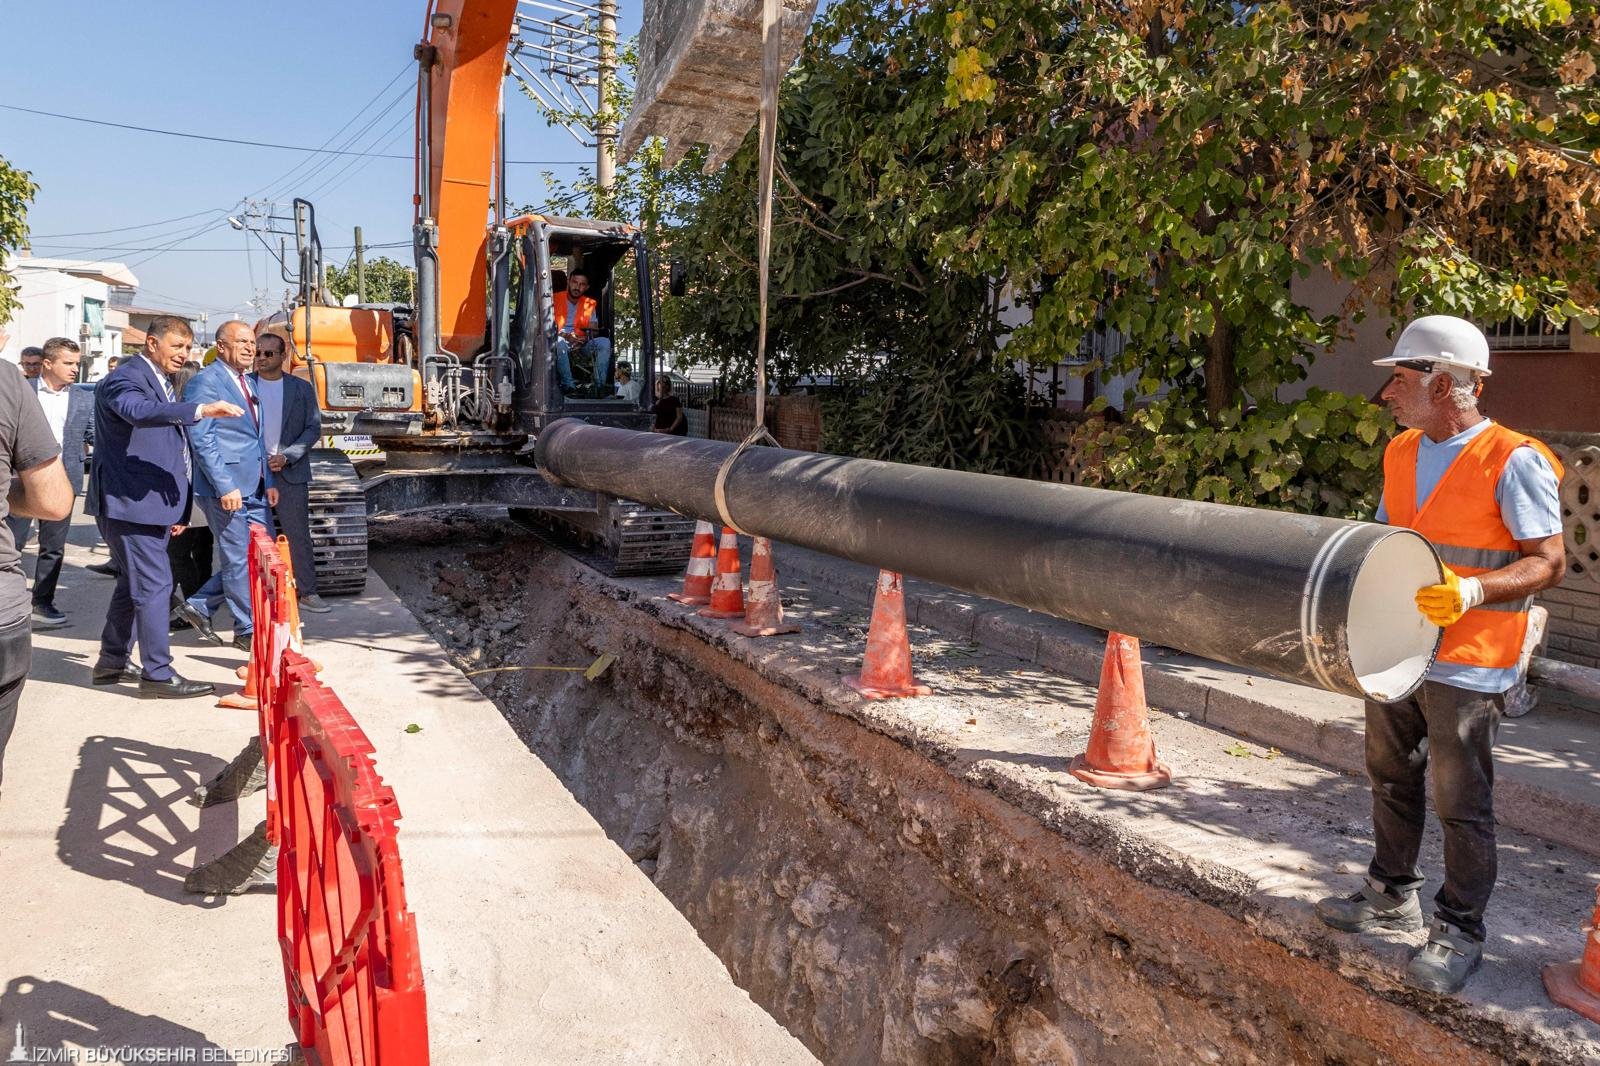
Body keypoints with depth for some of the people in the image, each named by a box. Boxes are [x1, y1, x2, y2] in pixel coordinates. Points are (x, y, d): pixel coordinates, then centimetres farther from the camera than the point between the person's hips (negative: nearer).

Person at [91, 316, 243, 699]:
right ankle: (158, 674, -4)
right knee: (155, 586, -9)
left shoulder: (162, 383, 18)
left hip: (154, 503, 10)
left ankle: (112, 662, 29)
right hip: (132, 503, -10)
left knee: (133, 584, 17)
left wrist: (177, 507, 22)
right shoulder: (125, 379, -11)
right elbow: (140, 410, -36)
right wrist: (200, 410, -48)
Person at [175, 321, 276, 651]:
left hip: (254, 487, 9)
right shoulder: (205, 382, -10)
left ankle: (199, 606, 24)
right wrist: (225, 487, -20)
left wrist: (268, 481, 16)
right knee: (239, 559, 0)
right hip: (225, 487, -9)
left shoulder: (250, 381, 17)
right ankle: (247, 631, 13)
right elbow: (202, 439, -16)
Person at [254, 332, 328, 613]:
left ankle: (307, 593, 5)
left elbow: (313, 428, 2)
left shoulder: (302, 388, 6)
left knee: (299, 534, 0)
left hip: (290, 473, 0)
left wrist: (286, 457, -11)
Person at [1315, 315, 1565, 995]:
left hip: (1466, 664, -7)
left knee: (1460, 802, 3)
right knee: (1392, 778, 18)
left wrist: (1470, 592, -29)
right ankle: (1392, 896, 36)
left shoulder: (1513, 461, -14)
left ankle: (1459, 931, 19)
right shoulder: (1401, 453, 9)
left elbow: (1549, 562, -15)